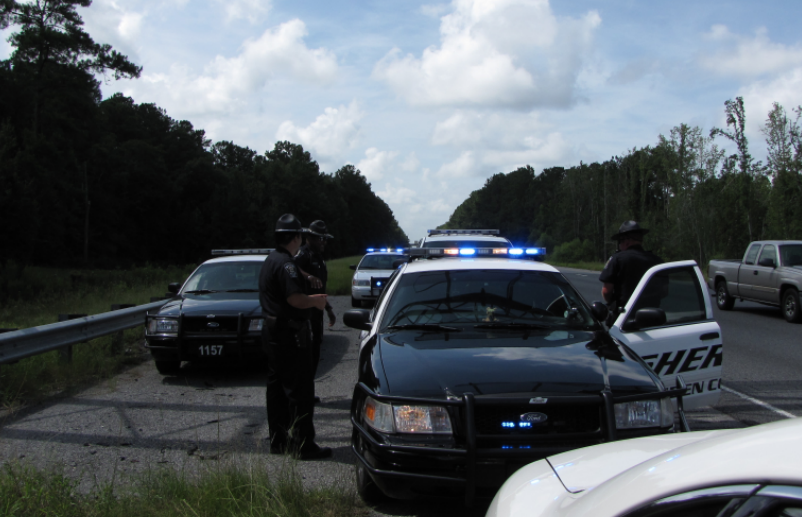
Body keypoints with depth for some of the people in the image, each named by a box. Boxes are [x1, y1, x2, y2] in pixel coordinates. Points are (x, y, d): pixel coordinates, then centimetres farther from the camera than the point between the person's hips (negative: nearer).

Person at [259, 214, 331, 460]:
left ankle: (278, 440, 22)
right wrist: (315, 301, -9)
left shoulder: (270, 261, 15)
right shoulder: (285, 263, -17)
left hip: (273, 333, 10)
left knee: (276, 388, 14)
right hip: (290, 335, -10)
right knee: (299, 390, -5)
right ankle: (304, 444, -1)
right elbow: (295, 298, -26)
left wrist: (311, 298, 18)